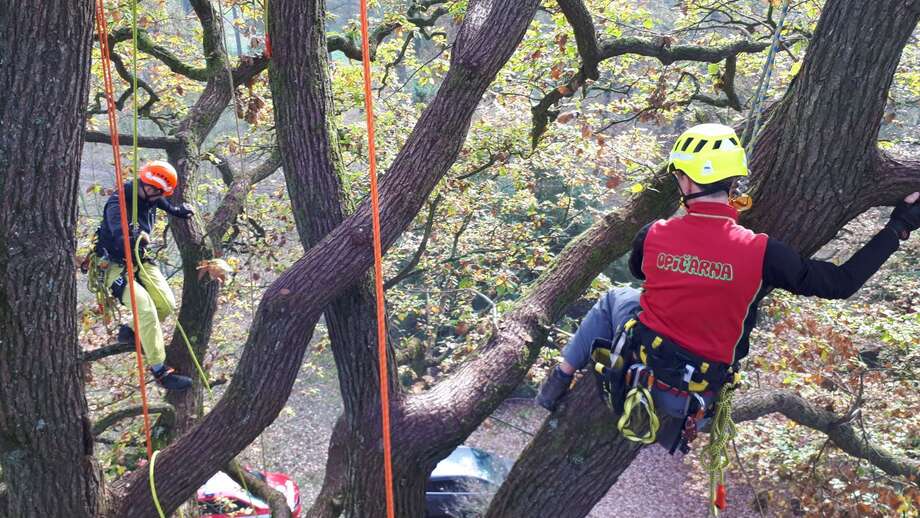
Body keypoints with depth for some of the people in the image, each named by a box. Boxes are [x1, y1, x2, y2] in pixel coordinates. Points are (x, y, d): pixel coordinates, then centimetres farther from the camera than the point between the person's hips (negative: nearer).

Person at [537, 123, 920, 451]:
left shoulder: (653, 235, -17)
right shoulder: (760, 252, -23)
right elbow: (841, 282, -11)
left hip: (640, 370, 0)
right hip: (697, 393, 1)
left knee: (614, 298, 30)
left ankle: (558, 383, 33)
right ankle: (678, 418, 33)